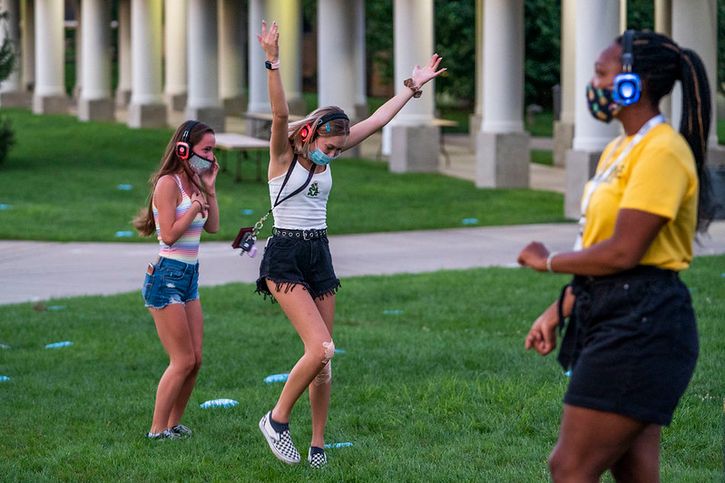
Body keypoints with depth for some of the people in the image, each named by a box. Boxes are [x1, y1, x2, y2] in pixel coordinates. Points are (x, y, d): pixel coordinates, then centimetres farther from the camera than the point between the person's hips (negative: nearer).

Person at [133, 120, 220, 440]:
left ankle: (173, 423, 18)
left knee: (195, 360, 8)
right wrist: (196, 204, -14)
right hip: (166, 277, -9)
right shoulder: (168, 183, -14)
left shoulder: (192, 183, 12)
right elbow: (169, 235, -20)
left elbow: (213, 227, 12)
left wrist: (209, 189, 7)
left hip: (189, 277, 9)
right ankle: (157, 430, 0)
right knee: (183, 360, -7)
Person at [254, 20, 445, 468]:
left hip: (320, 256, 7)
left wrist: (413, 86, 12)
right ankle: (278, 419, -3)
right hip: (285, 258, -7)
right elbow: (280, 114, -27)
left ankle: (318, 445, 11)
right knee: (321, 348, -20)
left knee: (323, 358, 5)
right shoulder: (283, 153, -8)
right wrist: (273, 64, -41)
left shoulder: (325, 155, 8)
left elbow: (377, 120, 11)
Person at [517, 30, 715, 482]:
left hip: (643, 323, -10)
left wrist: (548, 262, -6)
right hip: (610, 317, 10)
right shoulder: (620, 149, 16)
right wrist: (558, 312, 17)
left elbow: (623, 253, -21)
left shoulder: (662, 152, -16)